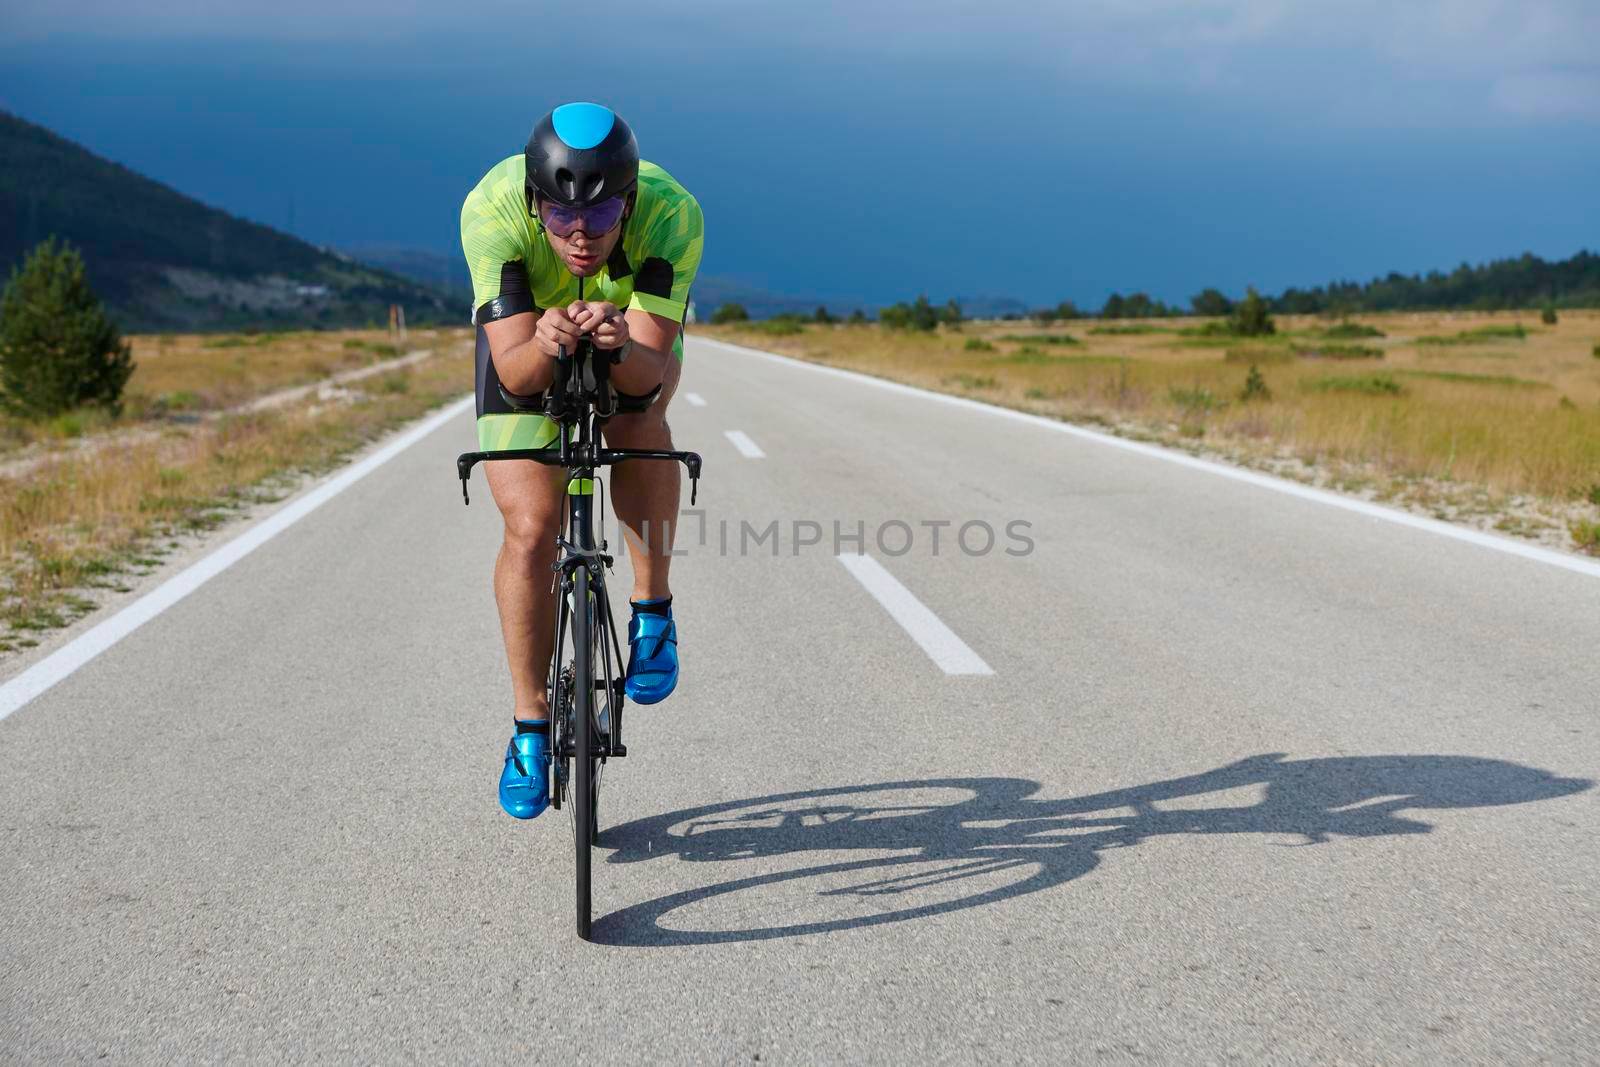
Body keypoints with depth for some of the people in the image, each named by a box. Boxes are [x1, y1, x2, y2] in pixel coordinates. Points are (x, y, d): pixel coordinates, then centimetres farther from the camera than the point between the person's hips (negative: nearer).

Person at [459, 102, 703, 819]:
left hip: (637, 333, 1)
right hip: (528, 337, -1)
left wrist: (620, 346, -60)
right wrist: (543, 347, -59)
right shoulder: (491, 210, -37)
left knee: (637, 423, -31)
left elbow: (646, 377, -39)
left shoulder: (671, 213, -37)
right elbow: (514, 377, -38)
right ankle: (530, 730, 4)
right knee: (530, 529, -12)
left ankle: (653, 612, -7)